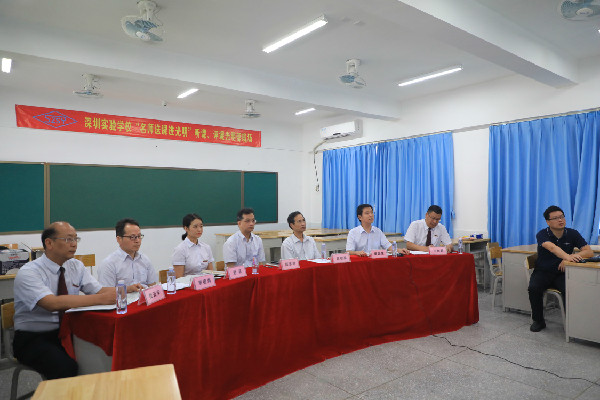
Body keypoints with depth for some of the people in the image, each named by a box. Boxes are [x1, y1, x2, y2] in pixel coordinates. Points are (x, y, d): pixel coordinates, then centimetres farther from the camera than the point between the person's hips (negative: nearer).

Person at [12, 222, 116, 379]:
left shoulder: (76, 266, 5)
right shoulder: (28, 273, -16)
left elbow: (98, 290, -3)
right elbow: (53, 303, -32)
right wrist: (100, 299, -39)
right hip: (32, 338, -5)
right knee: (66, 367, -32)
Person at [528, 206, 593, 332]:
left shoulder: (572, 234, 1)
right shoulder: (542, 234, -10)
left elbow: (589, 251, -9)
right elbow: (552, 248, -32)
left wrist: (571, 258, -27)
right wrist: (567, 256, -52)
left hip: (562, 273, 2)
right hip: (543, 271, -1)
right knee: (533, 288, -30)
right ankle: (538, 321, -7)